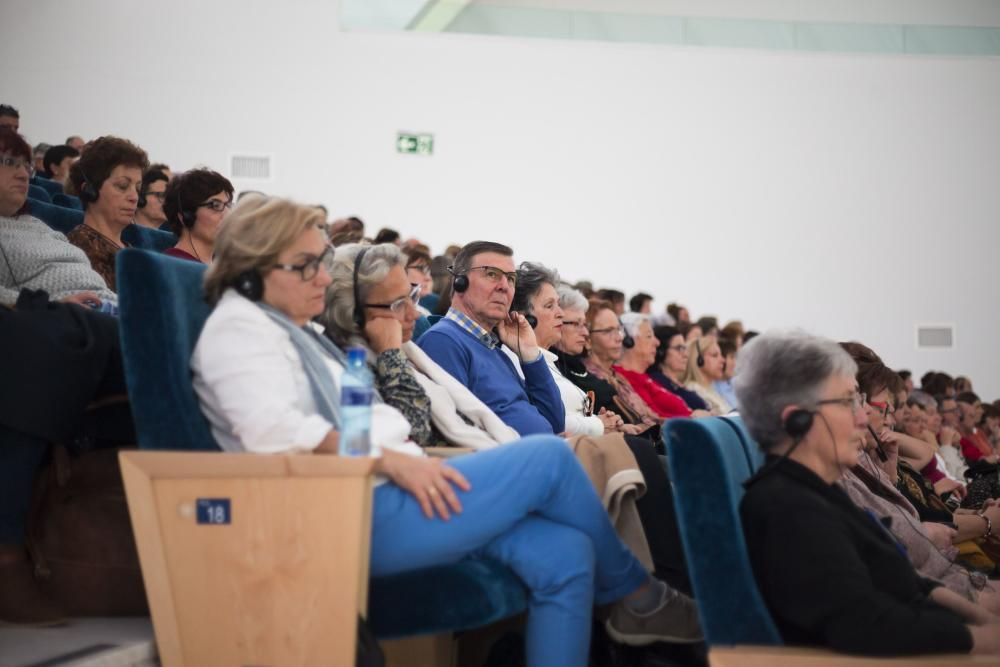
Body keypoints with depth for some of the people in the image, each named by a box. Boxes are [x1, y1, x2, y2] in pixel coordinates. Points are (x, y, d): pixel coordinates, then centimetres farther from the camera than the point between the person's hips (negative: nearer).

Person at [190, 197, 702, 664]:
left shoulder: (298, 331, 25)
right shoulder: (238, 327, -5)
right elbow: (273, 430, -21)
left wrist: (413, 459, 7)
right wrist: (390, 459, -22)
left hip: (380, 496, 10)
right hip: (352, 516, -10)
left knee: (564, 555, -6)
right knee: (549, 458, -12)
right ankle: (634, 594, 8)